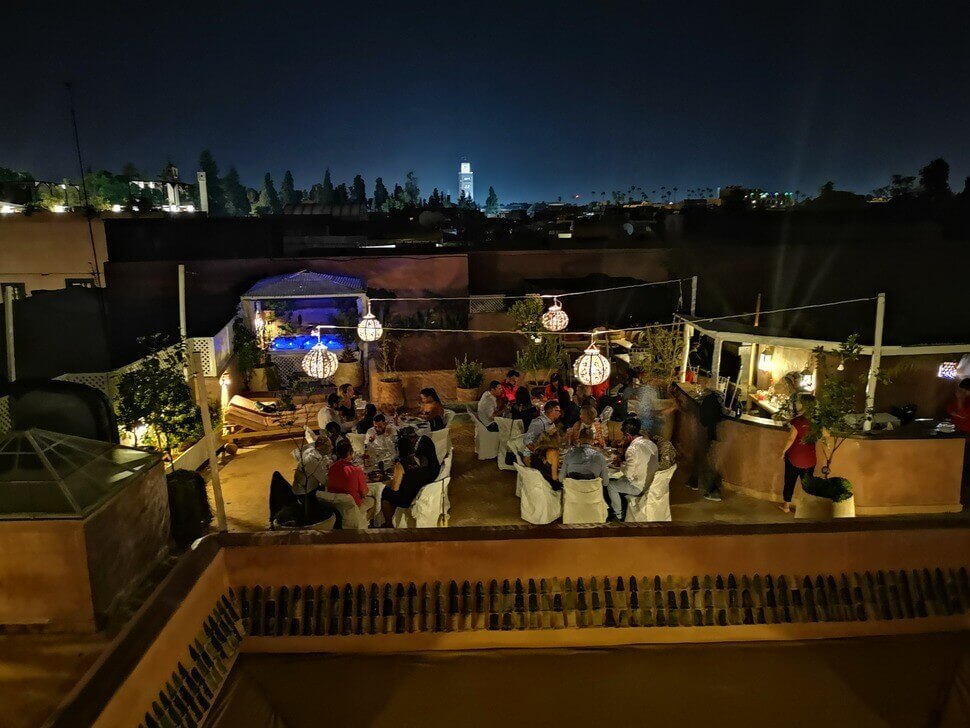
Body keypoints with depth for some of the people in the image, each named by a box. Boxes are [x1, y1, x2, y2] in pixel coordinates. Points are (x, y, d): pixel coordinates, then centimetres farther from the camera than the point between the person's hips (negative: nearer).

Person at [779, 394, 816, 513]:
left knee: (790, 481, 12)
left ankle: (786, 506, 24)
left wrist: (784, 451, -4)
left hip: (795, 457, -4)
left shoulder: (798, 420, -20)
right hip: (810, 458, 4)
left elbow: (791, 439, -18)